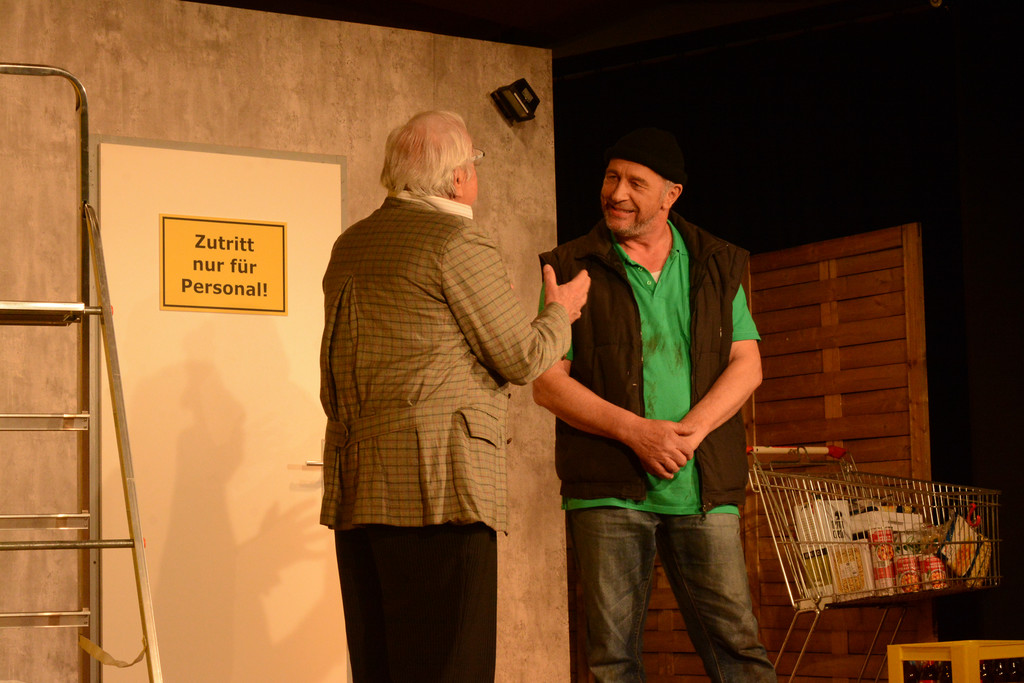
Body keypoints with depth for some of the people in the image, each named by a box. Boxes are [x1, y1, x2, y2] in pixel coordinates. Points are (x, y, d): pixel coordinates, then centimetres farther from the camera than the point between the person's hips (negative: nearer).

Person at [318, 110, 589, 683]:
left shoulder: (349, 247, 18)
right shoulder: (460, 241, -6)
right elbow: (523, 359, -4)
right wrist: (560, 312, 16)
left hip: (354, 488, 8)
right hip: (437, 485, -8)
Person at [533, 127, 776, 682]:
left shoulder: (716, 266, 12)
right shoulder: (572, 270, 5)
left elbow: (746, 365, 7)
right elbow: (547, 384, 0)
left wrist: (690, 430, -10)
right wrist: (636, 431, -12)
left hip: (702, 488, 1)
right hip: (608, 488, -1)